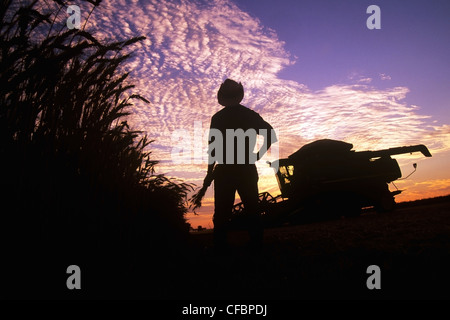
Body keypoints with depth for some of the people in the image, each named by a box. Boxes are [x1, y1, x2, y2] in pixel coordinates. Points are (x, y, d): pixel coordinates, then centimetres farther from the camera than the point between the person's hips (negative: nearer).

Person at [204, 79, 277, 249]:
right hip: (247, 170, 2)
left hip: (224, 171, -1)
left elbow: (213, 146, -3)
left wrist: (210, 173, 2)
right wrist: (258, 155, 6)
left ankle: (220, 246, 3)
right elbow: (271, 135, 0)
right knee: (252, 211, 8)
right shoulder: (251, 115, 5)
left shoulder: (217, 118, 0)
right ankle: (257, 244, 7)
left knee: (222, 213, 3)